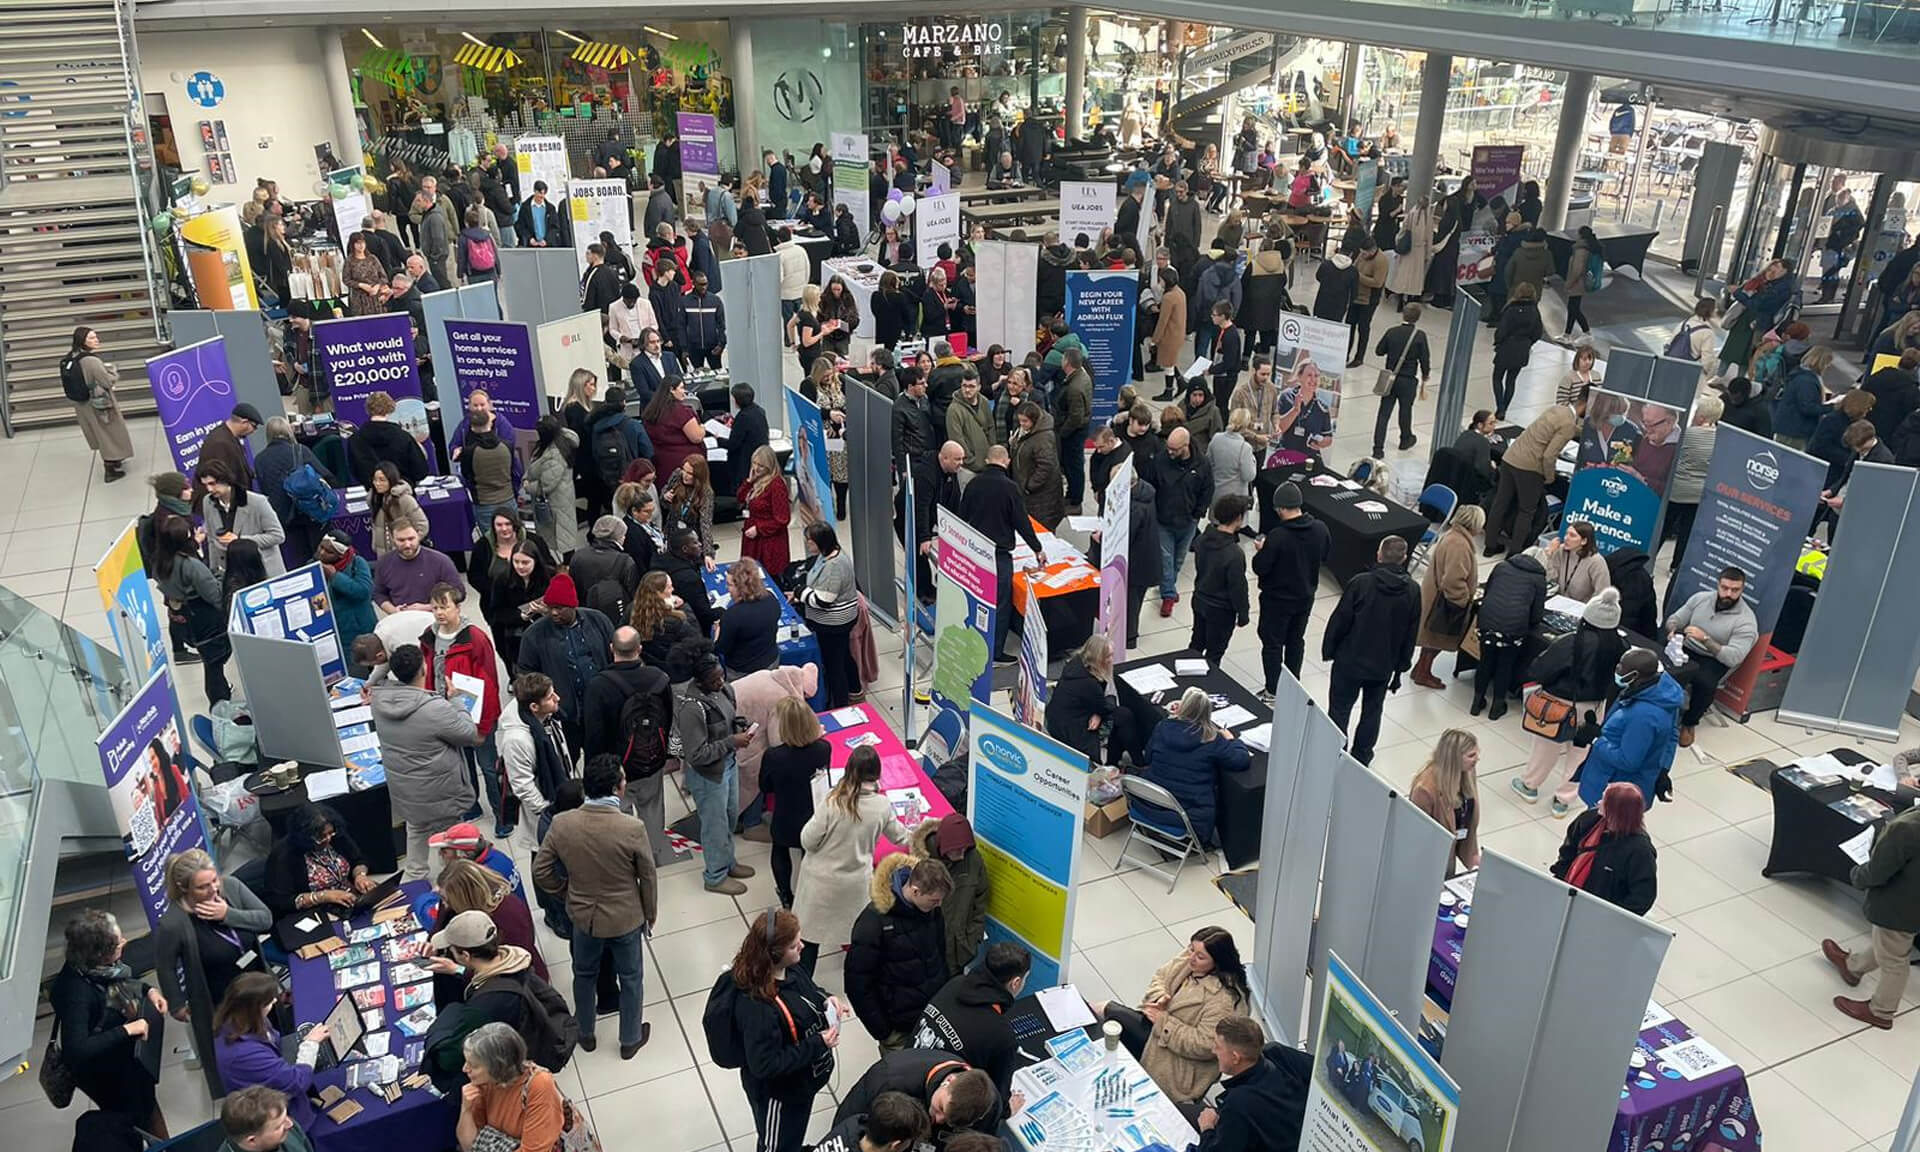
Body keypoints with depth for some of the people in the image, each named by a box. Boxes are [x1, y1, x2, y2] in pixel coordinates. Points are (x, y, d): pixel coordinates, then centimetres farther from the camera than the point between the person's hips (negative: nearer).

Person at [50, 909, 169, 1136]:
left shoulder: (96, 965, -13)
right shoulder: (76, 990, -33)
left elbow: (123, 981, 11)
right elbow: (75, 1050, -40)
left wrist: (149, 990, -3)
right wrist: (127, 1030, -35)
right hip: (98, 1066, -7)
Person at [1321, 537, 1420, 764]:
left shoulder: (1361, 583, -18)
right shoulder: (1413, 592, -7)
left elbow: (1340, 620, -13)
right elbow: (1411, 634, 2)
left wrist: (1328, 651, 1)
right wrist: (1401, 666, 14)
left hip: (1349, 660, -3)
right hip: (1383, 666, 3)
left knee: (1339, 709, 10)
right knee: (1372, 711, 19)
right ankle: (1361, 756, 29)